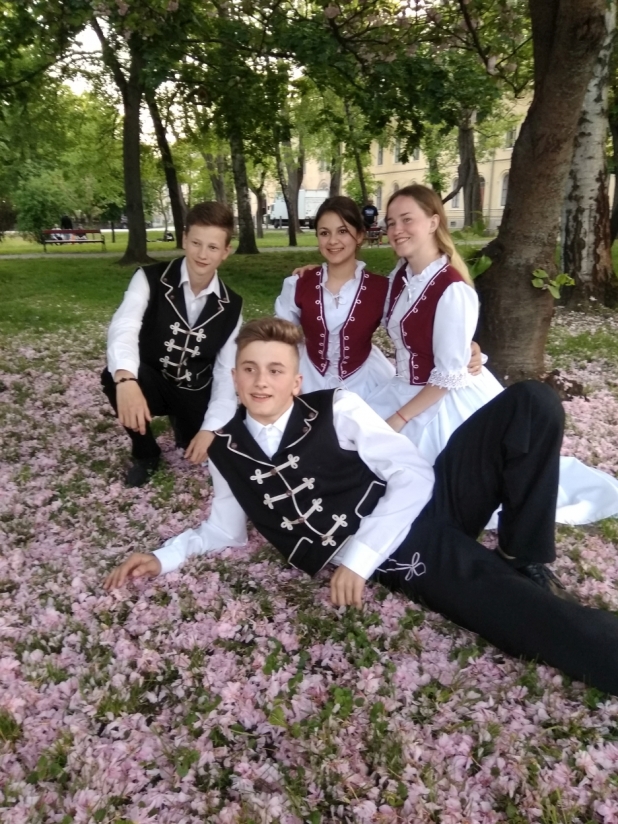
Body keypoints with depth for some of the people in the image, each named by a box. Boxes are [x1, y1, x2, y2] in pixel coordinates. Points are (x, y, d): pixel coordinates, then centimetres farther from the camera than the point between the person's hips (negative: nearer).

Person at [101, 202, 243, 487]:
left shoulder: (231, 306, -6)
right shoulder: (150, 279, -14)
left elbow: (227, 372, -8)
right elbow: (123, 327, -33)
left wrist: (211, 428, -20)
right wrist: (126, 379, -54)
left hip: (196, 394, 3)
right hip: (152, 383, -2)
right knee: (114, 377, -34)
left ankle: (183, 423, 23)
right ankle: (145, 453, -4)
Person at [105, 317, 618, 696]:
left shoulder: (337, 409, -5)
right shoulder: (225, 452, 4)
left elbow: (414, 477, -10)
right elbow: (225, 531, 20)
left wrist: (357, 558, -17)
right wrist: (163, 557, 8)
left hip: (428, 509, 1)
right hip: (398, 562, 0)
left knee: (533, 403, -18)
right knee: (533, 619, -26)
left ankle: (528, 566, -7)